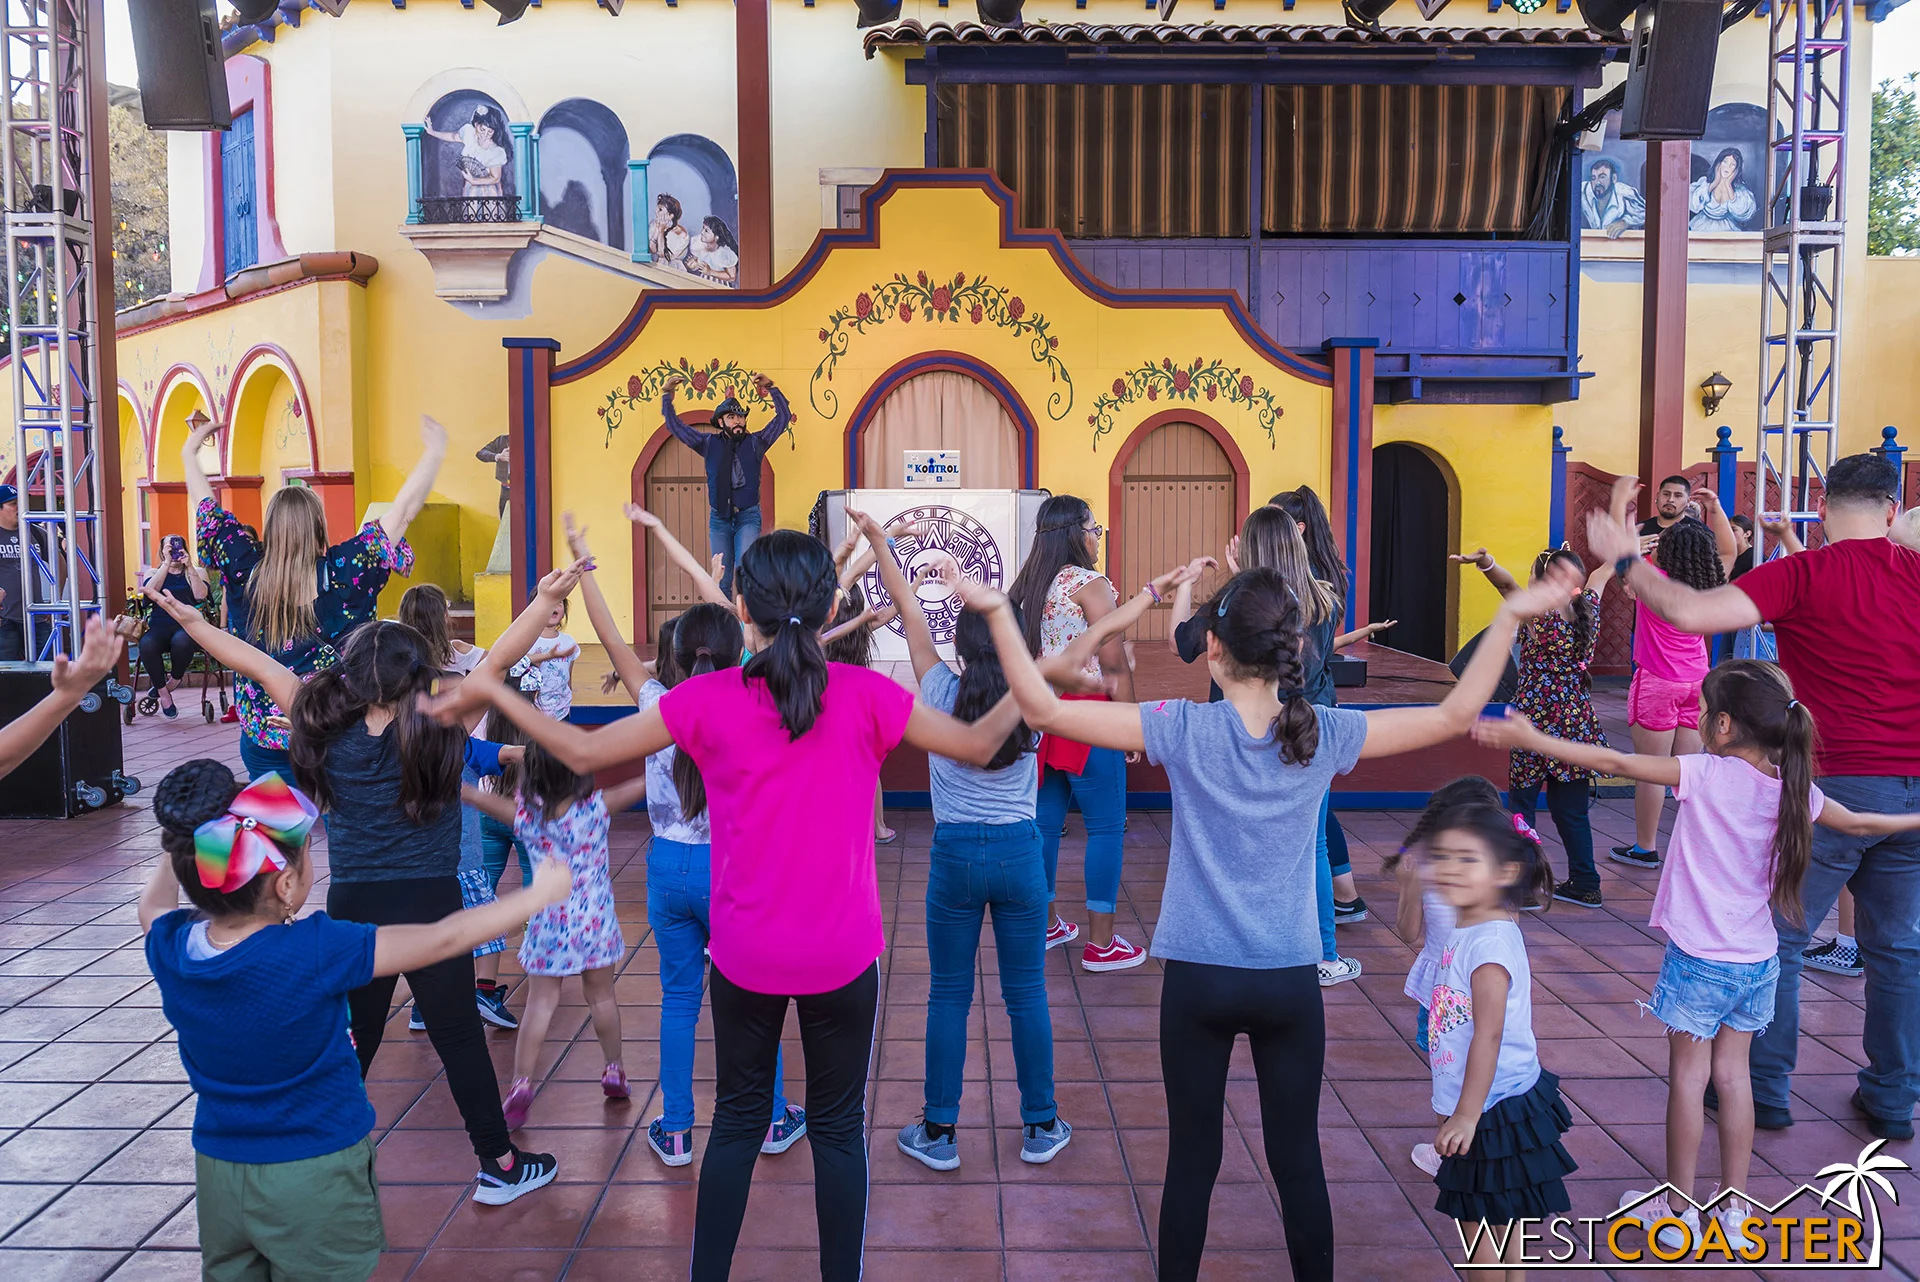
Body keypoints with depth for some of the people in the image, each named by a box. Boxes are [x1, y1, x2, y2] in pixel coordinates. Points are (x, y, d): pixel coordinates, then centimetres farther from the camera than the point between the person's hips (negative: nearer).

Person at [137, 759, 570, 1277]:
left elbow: (153, 903, 14)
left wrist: (182, 843, 28)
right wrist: (538, 895, -10)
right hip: (314, 1179, -5)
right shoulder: (316, 951, -28)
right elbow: (441, 940, -21)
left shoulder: (170, 947, -12)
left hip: (219, 1175, 5)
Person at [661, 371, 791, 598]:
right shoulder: (709, 443, 6)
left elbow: (784, 417, 0)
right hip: (719, 518, 2)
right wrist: (666, 396, -1)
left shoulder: (755, 442, 4)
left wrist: (772, 389, -8)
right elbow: (675, 426, 8)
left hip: (748, 516, -2)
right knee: (722, 578, 4)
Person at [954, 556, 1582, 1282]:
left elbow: (1044, 711, -14)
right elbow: (1456, 714, 2)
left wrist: (998, 613, -13)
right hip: (1290, 982, 2)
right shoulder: (1324, 734, -6)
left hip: (1198, 978, -1)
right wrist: (1508, 619, 3)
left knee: (1192, 1159, 11)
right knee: (1298, 1159, 14)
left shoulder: (1184, 729, -12)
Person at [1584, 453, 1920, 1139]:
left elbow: (1690, 613, -22)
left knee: (1775, 940, 8)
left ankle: (1764, 1090, 16)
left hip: (1835, 782, -5)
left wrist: (1628, 562, -9)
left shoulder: (1805, 574, -11)